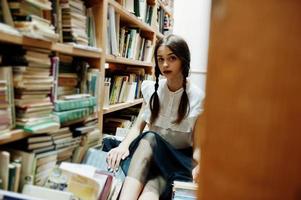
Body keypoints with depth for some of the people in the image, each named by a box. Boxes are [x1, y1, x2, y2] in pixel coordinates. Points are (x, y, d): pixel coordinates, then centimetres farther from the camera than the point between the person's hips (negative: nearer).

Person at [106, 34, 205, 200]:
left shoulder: (197, 97, -6)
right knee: (149, 137, -35)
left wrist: (197, 169, -25)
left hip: (180, 160, -2)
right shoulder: (151, 89, 4)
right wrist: (124, 145, -19)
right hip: (149, 155, 2)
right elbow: (138, 127, 2)